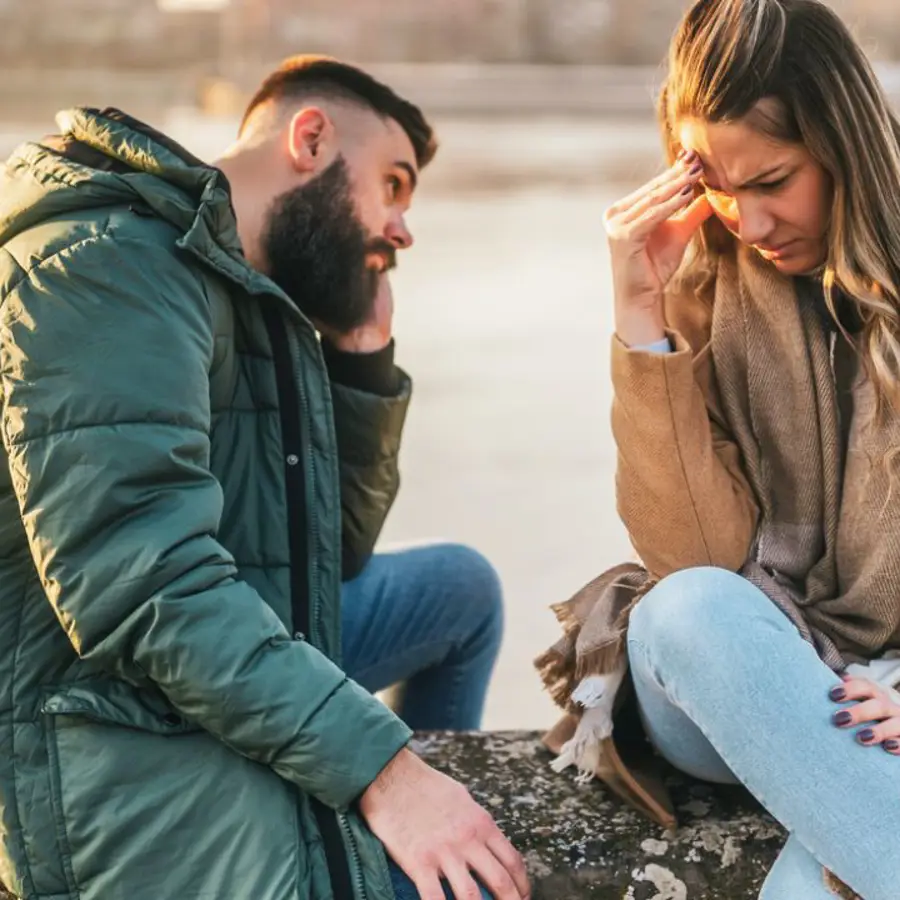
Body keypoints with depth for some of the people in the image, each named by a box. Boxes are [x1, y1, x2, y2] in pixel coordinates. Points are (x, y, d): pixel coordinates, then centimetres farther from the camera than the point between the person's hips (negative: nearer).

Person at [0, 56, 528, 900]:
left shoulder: (261, 305, 16)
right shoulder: (114, 262, -15)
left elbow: (333, 555, 20)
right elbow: (139, 576, -27)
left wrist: (364, 354, 9)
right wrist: (379, 765, -27)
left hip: (231, 695, 10)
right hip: (124, 745, -10)